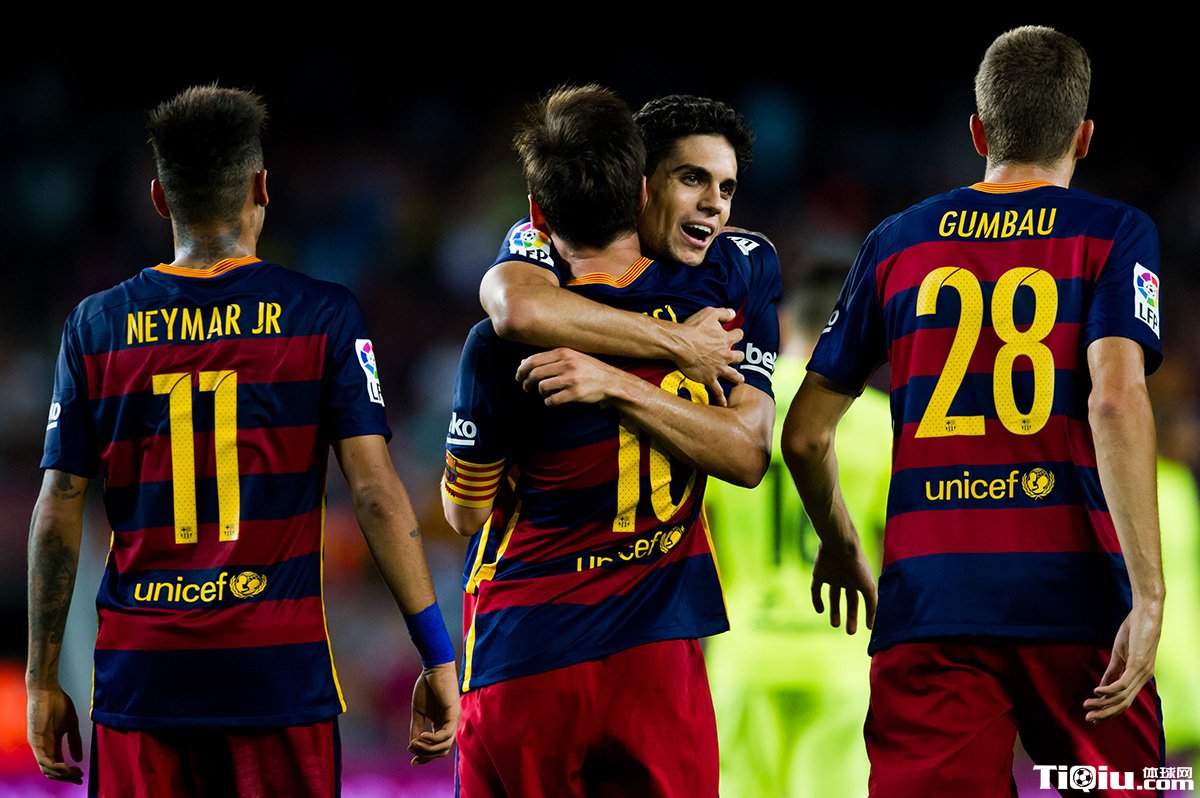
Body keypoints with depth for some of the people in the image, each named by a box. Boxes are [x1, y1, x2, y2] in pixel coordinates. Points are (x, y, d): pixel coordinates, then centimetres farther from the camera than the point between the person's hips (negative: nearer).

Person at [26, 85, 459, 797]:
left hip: (139, 680, 2)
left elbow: (57, 515, 4)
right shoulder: (324, 317, 0)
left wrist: (44, 683, 10)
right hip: (280, 671, -2)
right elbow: (377, 495, -6)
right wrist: (438, 658, -3)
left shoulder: (98, 327, 5)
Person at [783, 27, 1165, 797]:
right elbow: (1115, 397, -13)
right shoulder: (1115, 234, 4)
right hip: (1074, 593, -2)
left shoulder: (897, 242, 13)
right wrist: (1148, 593, -14)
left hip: (928, 598, 2)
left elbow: (805, 434, 15)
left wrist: (841, 549, 34)